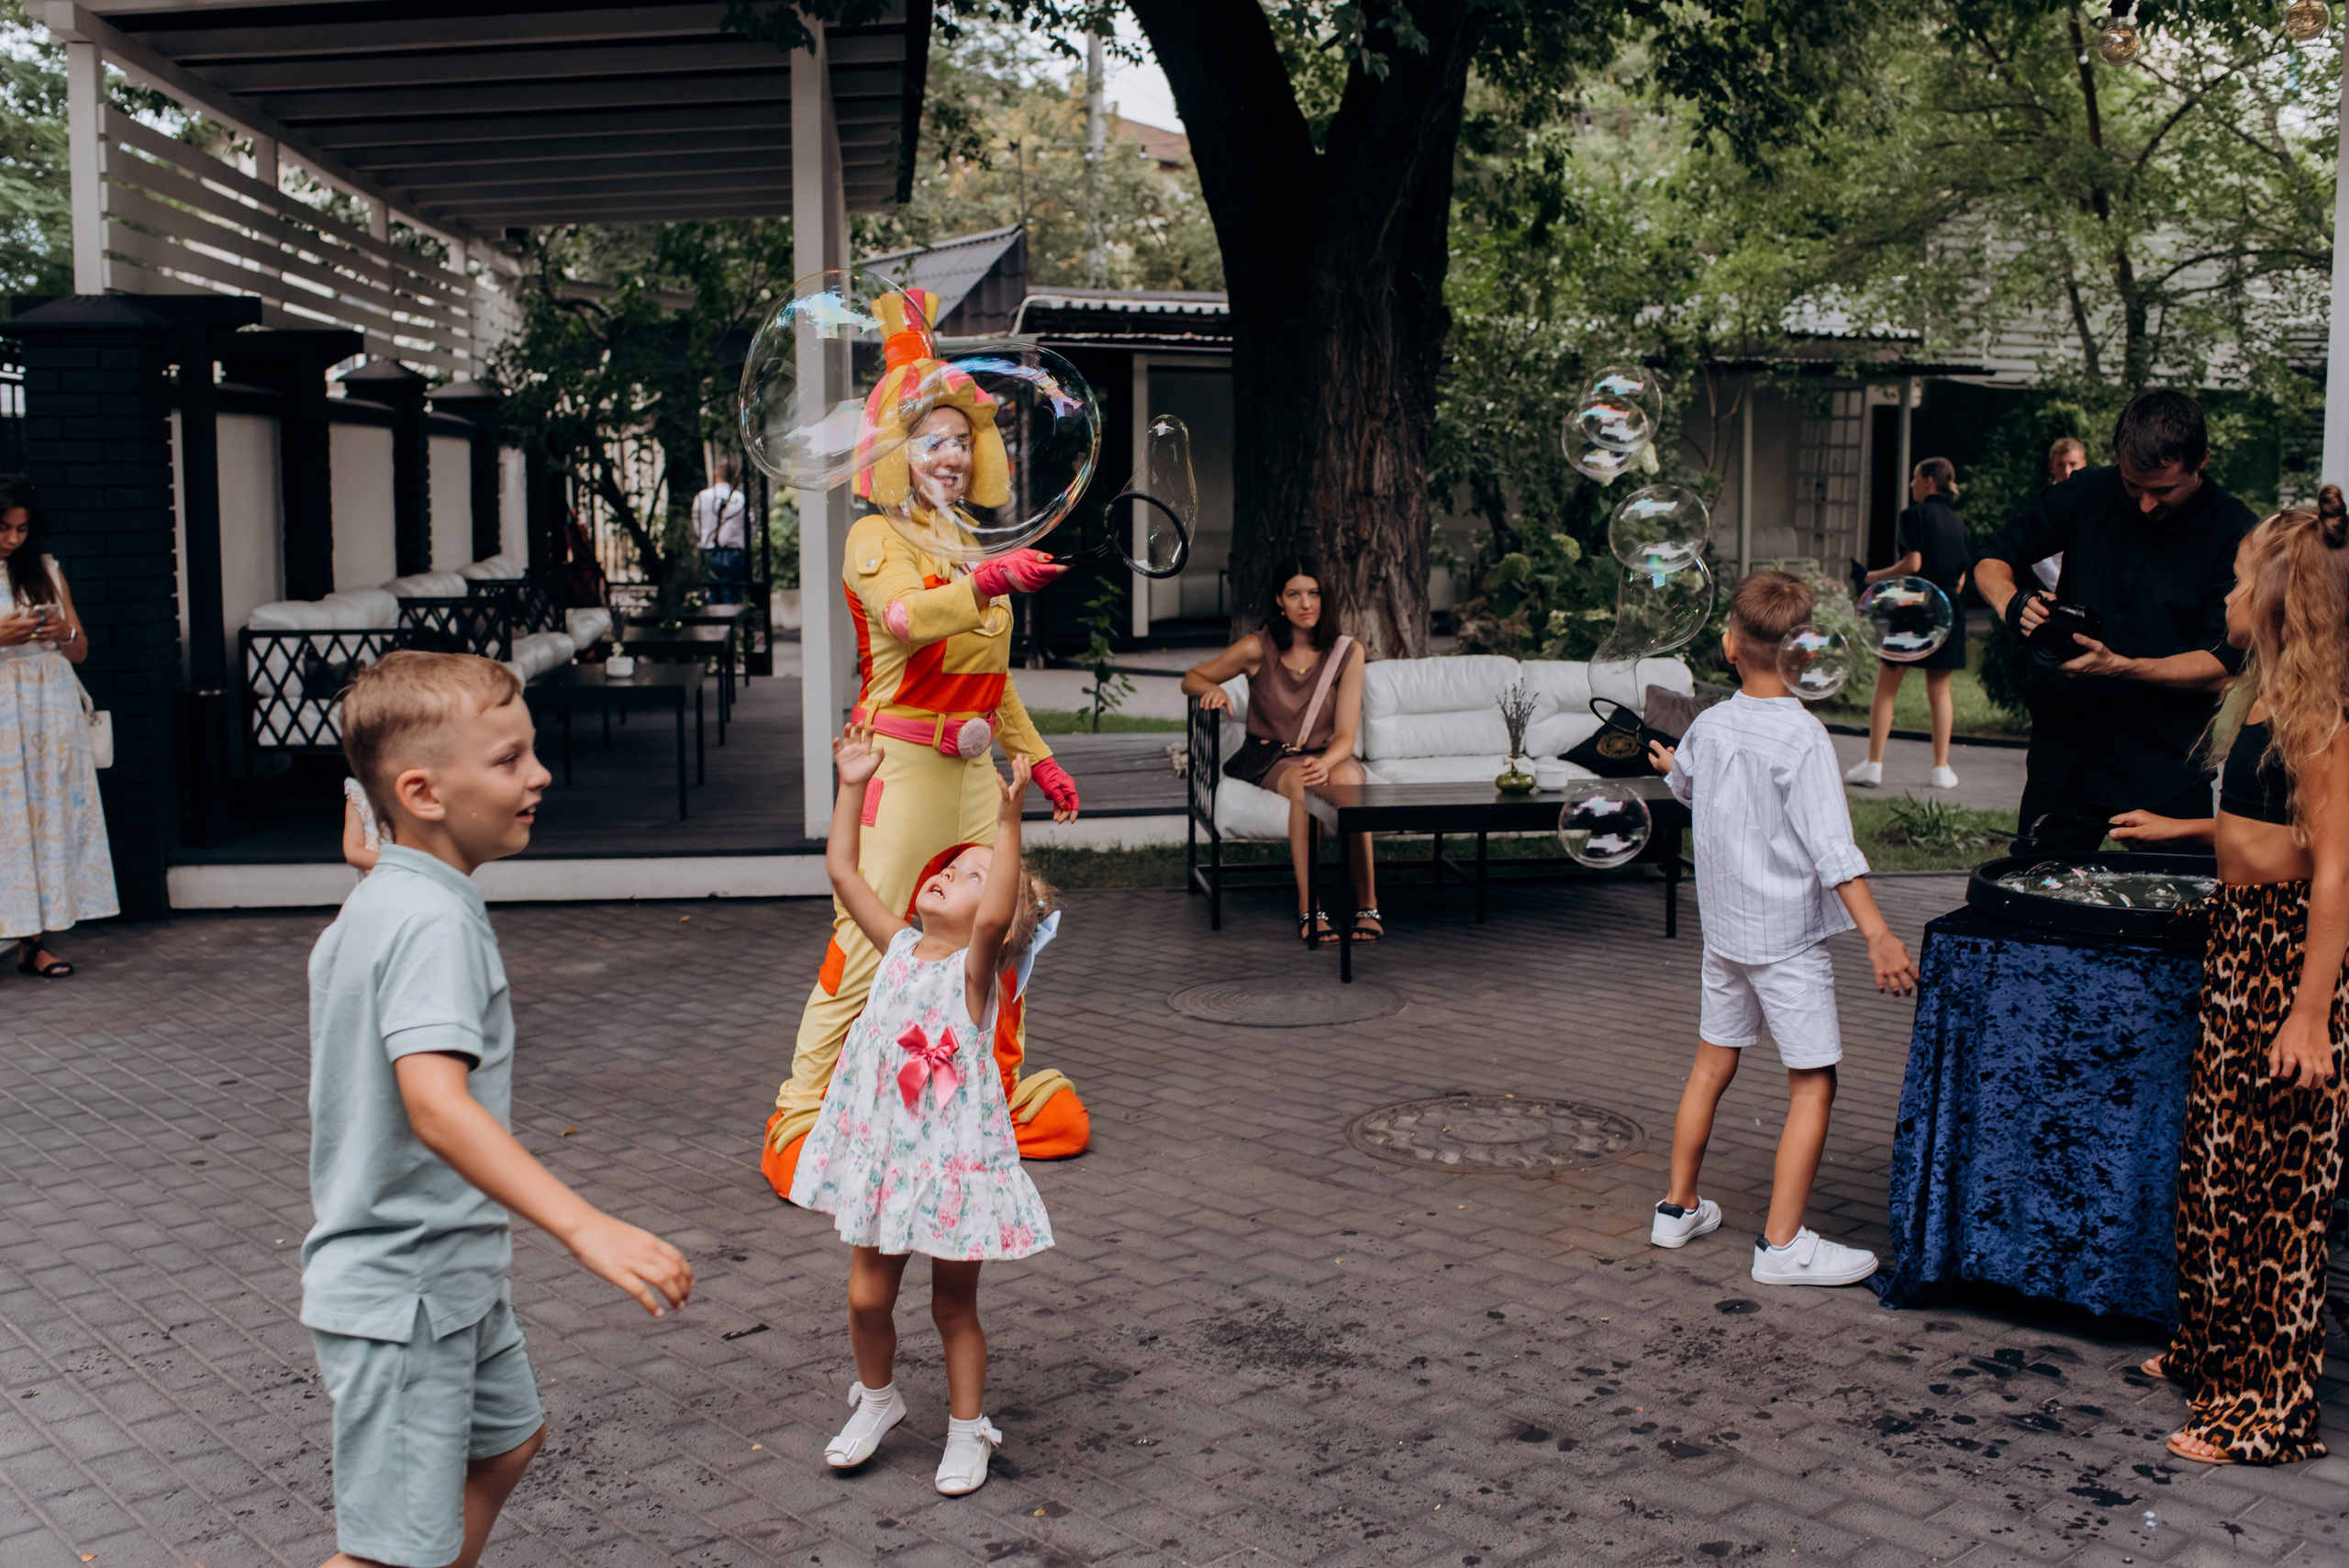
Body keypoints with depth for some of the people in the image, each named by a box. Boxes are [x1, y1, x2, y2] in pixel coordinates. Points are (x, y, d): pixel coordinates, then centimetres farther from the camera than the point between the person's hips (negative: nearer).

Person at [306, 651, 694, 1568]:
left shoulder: (373, 905, 8)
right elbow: (435, 1103, -38)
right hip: (400, 1294, -10)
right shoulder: (433, 921, -24)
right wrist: (585, 1228, -46)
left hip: (451, 1275, 10)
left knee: (507, 1438, 27)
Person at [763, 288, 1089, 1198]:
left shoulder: (971, 544, 19)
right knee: (868, 943, -11)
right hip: (902, 762, -8)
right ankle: (803, 1119, -3)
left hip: (971, 766, 8)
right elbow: (906, 615, -27)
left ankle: (994, 1094, 25)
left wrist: (1036, 756, 25)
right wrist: (987, 582, -42)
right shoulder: (877, 539, -5)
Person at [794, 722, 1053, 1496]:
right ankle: (877, 1398, 36)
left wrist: (1008, 822, -41)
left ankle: (967, 1430, 26)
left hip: (954, 1156, -5)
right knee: (867, 1294, 10)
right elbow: (843, 870, 4)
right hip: (883, 1149, 5)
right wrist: (853, 787, 1)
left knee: (954, 1304, 9)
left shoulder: (973, 967, -13)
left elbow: (997, 916, -35)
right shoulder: (899, 946, 3)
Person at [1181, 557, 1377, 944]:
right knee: (1304, 785, -37)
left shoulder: (1346, 652, -3)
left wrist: (1325, 763, -30)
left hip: (1329, 756, 1)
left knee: (1346, 779, -36)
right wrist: (1213, 688, -15)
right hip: (1271, 757, -1)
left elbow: (1345, 735, -8)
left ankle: (1368, 904, -35)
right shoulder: (1258, 649, -5)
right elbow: (1191, 679, 9)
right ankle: (1309, 909, -37)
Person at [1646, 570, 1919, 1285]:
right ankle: (1782, 1243, 1)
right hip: (1787, 937, -7)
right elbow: (1831, 847, -23)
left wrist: (1669, 765, 48)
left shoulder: (1709, 725, 1)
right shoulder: (1803, 736, -18)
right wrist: (1879, 936, -23)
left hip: (1722, 927, 7)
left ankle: (1679, 1207, 28)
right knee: (1812, 1085, 1)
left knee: (1712, 1063, 19)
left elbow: (1684, 784, 24)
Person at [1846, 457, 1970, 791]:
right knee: (1939, 690, 9)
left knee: (1886, 688, 1)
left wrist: (1878, 577, -2)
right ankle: (1941, 768, 8)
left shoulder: (1915, 515, -7)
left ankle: (1874, 764, 0)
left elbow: (1913, 563, -15)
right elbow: (1961, 579, 12)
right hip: (1947, 612, 6)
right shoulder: (1958, 522, 12)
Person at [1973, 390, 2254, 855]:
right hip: (2065, 743, 2)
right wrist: (2014, 604, -14)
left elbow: (2223, 665, -11)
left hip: (2169, 764, -2)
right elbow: (1991, 562, 9)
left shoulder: (2235, 534, -9)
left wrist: (2119, 667, -25)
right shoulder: (2088, 494, -1)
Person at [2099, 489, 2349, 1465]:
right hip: (2239, 941, 10)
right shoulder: (2266, 699, 10)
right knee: (2214, 1162, 18)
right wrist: (2182, 830, 34)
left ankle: (2271, 1414, 10)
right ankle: (2214, 1353, 33)